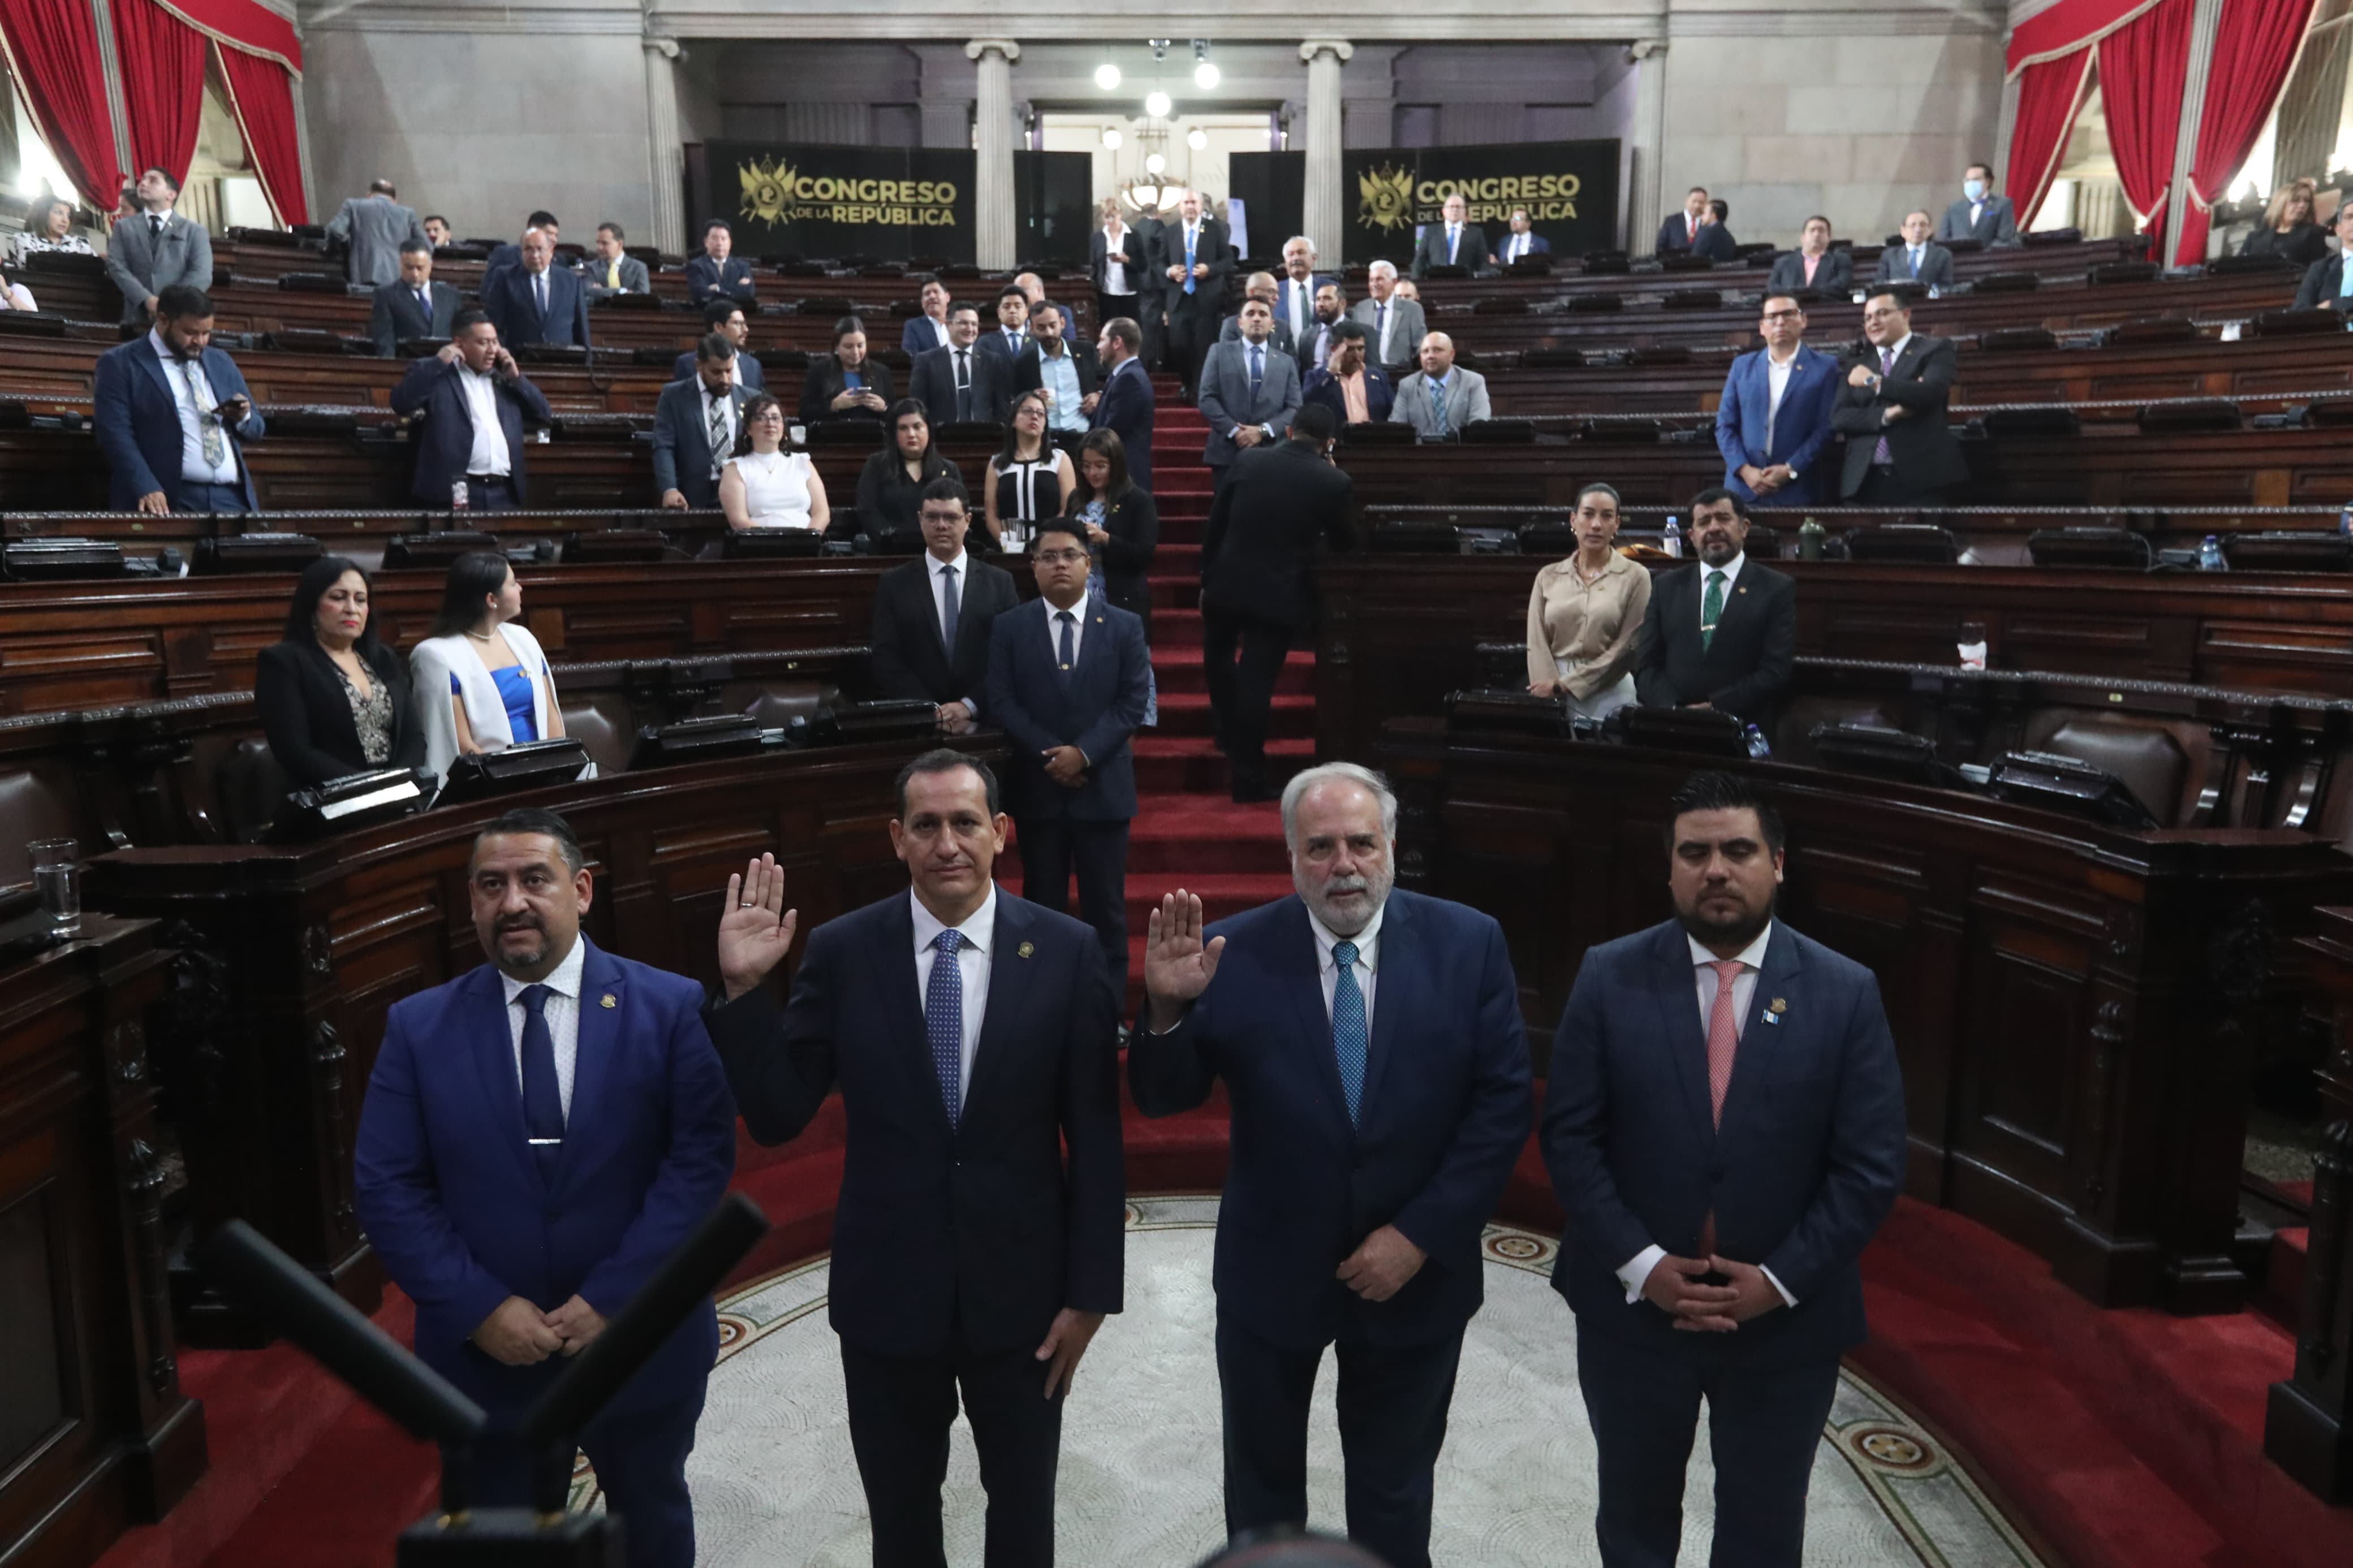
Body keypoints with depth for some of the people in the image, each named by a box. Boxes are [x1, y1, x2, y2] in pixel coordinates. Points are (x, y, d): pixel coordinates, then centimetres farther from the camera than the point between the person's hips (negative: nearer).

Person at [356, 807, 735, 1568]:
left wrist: (613, 1296, -19)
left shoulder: (671, 1008, -10)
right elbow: (386, 1187, -6)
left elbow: (702, 1159, -14)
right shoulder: (418, 1027, -4)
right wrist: (479, 1308, -15)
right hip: (486, 1356, 1)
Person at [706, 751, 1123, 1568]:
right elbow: (777, 1116, -9)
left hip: (1021, 1289, 0)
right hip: (886, 1291, 1)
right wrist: (744, 988, -21)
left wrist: (1091, 1289, -6)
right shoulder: (842, 951, -10)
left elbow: (1096, 1135, -8)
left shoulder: (1068, 951, -11)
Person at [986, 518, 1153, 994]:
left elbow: (1134, 701, -3)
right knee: (1043, 905, 7)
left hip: (1103, 784, 0)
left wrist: (1084, 753, -14)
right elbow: (1001, 703, -3)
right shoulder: (1008, 627, 4)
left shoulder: (1125, 626, 4)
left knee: (1105, 905, 5)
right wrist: (1051, 755, -13)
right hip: (1036, 785, 0)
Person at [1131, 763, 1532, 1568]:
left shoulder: (1469, 943, -12)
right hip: (1271, 1271, 0)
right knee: (1262, 1486, 24)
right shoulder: (1237, 952, -15)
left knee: (1394, 1495, 24)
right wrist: (1168, 1006, -33)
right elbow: (1162, 1097, -12)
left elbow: (1504, 1102, -11)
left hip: (1415, 1273, 1)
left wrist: (1420, 1235, -16)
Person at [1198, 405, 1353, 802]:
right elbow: (1344, 542, 7)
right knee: (1256, 680, 3)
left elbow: (1214, 524, 3)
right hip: (1280, 594, -2)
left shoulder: (1248, 460, -1)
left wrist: (1206, 578, 14)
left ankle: (1229, 734, 40)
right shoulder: (1334, 481, -8)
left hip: (1227, 584, 2)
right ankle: (1249, 776, 7)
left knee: (1219, 656, 27)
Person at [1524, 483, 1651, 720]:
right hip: (1554, 698, 2)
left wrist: (1565, 685, -11)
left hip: (1609, 697, -2)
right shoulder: (1548, 577, 8)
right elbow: (1537, 644, 2)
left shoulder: (1635, 577, 0)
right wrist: (1551, 691, -13)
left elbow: (1627, 648, -6)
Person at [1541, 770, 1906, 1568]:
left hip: (1787, 1322, 0)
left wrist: (1781, 1279, -15)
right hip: (1632, 1308, 0)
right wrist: (1639, 1264, -16)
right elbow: (1569, 1135, -8)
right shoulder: (1609, 977, -8)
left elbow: (1872, 1166, -8)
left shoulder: (1846, 993, -8)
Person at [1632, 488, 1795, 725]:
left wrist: (1715, 708, -11)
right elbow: (1646, 666, 8)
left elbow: (1776, 672, 0)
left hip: (1743, 729, -1)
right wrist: (1674, 710, -9)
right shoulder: (1666, 589, 14)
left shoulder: (1777, 590, 7)